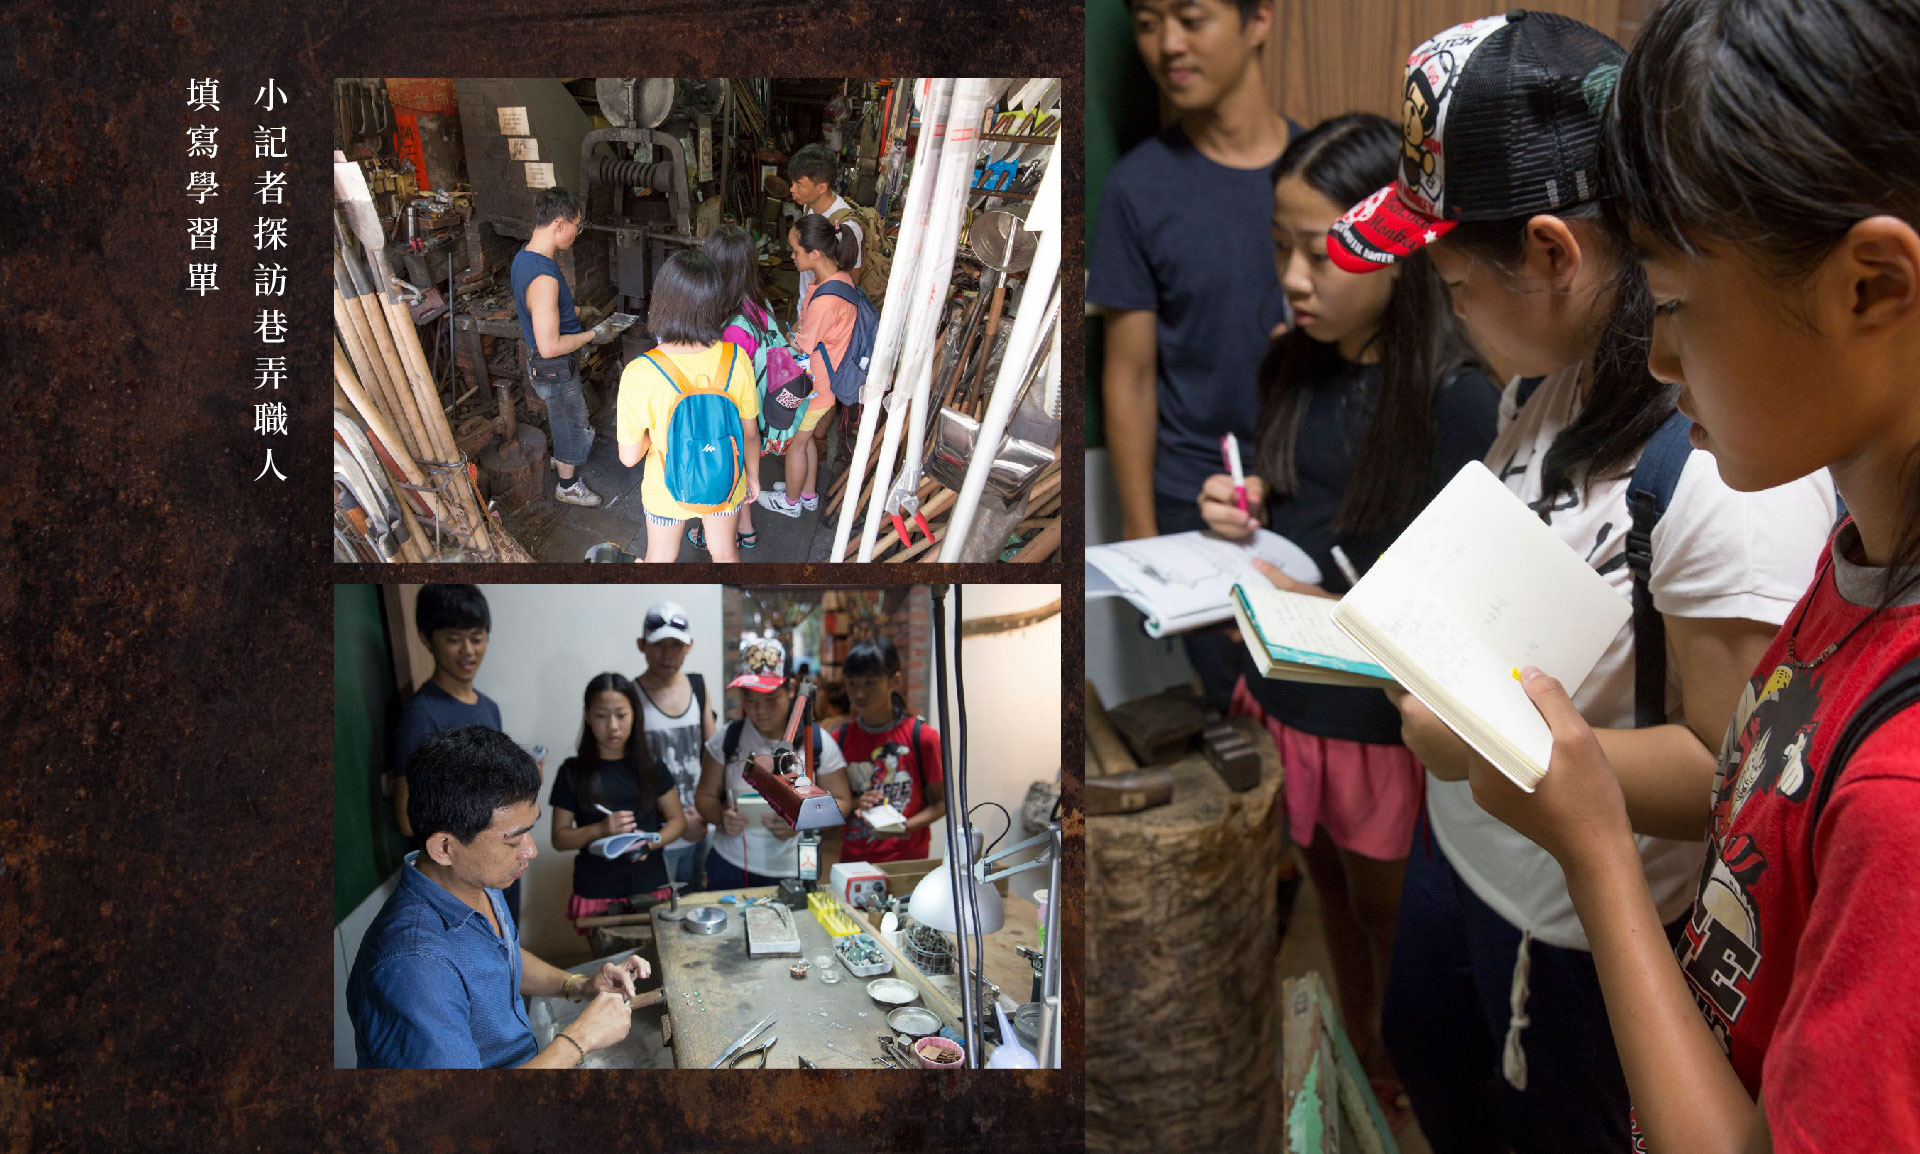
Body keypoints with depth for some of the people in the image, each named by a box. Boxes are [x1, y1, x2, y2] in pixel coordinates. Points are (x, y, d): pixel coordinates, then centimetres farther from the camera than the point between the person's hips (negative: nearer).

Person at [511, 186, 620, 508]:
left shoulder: (524, 257, -4)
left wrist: (578, 315, 12)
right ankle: (567, 485, 34)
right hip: (556, 369, -9)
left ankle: (561, 456, 55)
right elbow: (550, 346, -34)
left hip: (540, 365, 9)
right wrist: (593, 334, -21)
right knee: (571, 424, 14)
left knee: (561, 418, 31)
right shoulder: (543, 277, -36)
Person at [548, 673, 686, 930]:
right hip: (596, 894, -1)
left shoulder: (651, 767, 6)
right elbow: (559, 839, 3)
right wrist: (600, 830, -14)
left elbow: (677, 820, 9)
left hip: (650, 888, 1)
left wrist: (650, 843, -10)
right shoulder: (573, 773, 2)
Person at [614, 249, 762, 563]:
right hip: (724, 484, 2)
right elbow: (750, 433, -9)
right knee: (724, 552, 29)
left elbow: (629, 457, -22)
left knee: (660, 558, 26)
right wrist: (752, 475, 10)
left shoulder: (640, 374, -32)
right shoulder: (736, 360, -24)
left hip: (667, 489, -2)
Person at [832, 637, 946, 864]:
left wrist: (907, 827, -18)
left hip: (907, 859, -3)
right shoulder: (841, 738, 3)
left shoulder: (923, 737, -7)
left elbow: (941, 802, -1)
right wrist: (854, 804, -10)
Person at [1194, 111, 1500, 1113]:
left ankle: (1405, 1094, 35)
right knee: (1332, 895, 23)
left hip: (1385, 720, -6)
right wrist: (1240, 509, -6)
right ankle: (1355, 1061, 44)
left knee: (1389, 919, 13)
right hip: (1285, 695, 6)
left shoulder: (1459, 402, -20)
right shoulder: (1294, 366, 1)